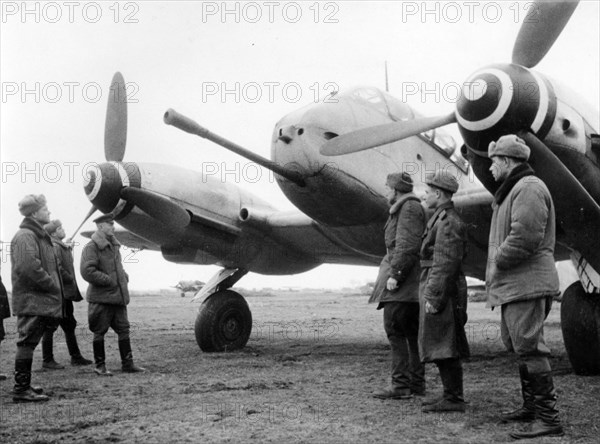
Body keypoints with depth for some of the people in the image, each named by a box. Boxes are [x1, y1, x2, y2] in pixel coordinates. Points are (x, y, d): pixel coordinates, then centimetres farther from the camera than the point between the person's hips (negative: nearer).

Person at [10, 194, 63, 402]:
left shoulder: (39, 235, 20)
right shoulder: (25, 236, -13)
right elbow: (28, 267, -25)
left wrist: (54, 286, 12)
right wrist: (51, 285, -17)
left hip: (39, 301, 10)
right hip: (32, 301, -10)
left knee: (28, 343, 15)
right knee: (27, 342, -8)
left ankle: (23, 385, 23)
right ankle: (21, 390, -5)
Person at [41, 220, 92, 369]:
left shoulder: (63, 247, 16)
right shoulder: (54, 247, -14)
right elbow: (57, 269, -24)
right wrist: (70, 280, -12)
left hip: (66, 294, 10)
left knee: (70, 325, 14)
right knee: (50, 327, -1)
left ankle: (76, 357, 21)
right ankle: (47, 360, 5)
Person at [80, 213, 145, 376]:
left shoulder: (114, 245, 16)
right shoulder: (91, 248, -11)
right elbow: (87, 272, -20)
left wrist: (124, 277, 10)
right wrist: (110, 281, -17)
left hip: (118, 296, 8)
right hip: (101, 298, -8)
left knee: (124, 330, 8)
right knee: (99, 332, 3)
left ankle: (127, 363, 14)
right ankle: (100, 366, 12)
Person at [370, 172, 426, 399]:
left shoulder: (409, 208, -9)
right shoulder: (413, 208, 22)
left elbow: (407, 246, -19)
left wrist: (395, 274, -21)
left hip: (403, 283, -11)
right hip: (412, 285, 11)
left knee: (395, 329, -12)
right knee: (412, 332, 12)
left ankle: (401, 385, -13)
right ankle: (417, 383, 17)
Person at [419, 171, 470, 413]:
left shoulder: (448, 222, -15)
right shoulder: (441, 219, 18)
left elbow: (446, 264, -20)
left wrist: (433, 297, -21)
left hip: (441, 290, -10)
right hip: (437, 290, 10)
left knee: (443, 346, -7)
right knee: (443, 347, 14)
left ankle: (453, 399, -2)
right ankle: (451, 394, 21)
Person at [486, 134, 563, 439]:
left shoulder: (529, 188, -12)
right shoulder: (512, 191, 22)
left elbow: (525, 237, -24)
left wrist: (497, 262, -13)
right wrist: (495, 270, 10)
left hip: (526, 285, -11)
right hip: (513, 285, 11)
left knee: (529, 348, -12)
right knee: (519, 347, 17)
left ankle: (548, 418, -9)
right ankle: (531, 407, 29)